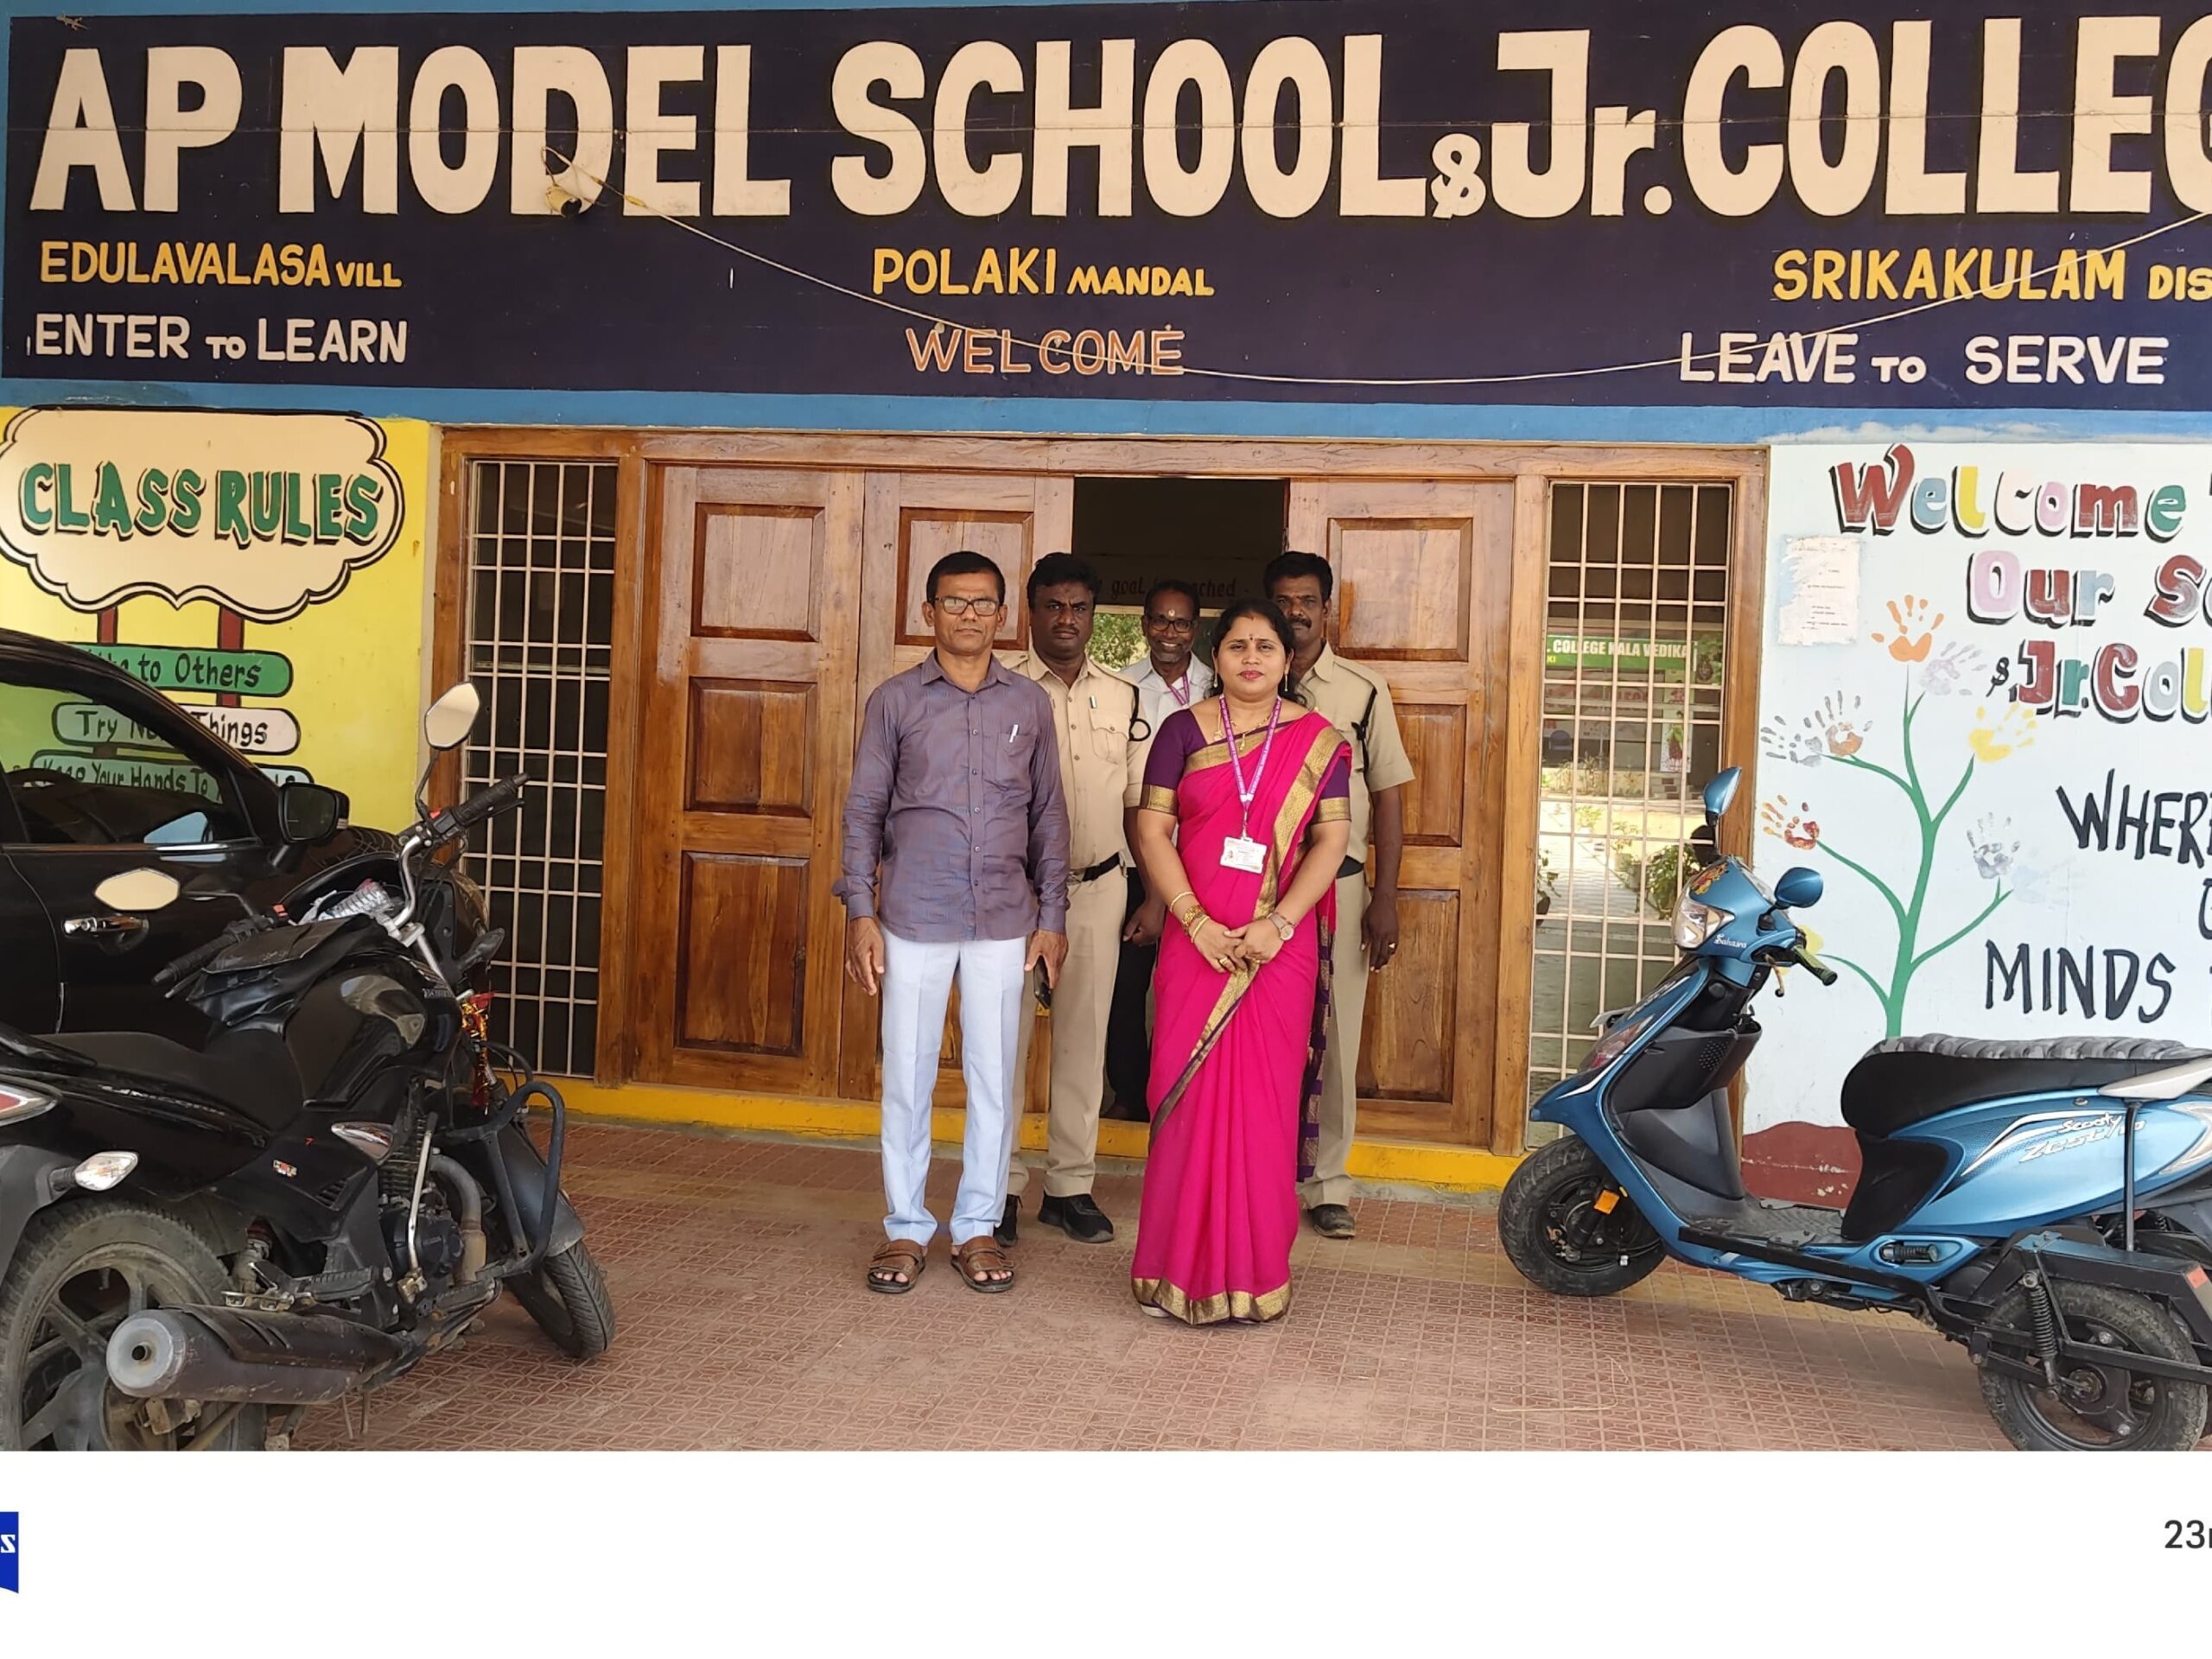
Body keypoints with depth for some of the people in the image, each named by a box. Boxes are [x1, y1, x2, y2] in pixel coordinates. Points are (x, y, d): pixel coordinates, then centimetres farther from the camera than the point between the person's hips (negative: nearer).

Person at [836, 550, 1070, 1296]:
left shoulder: (1029, 702, 7)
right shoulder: (894, 700, 3)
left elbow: (1048, 813, 10)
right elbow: (864, 809, 5)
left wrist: (1051, 915, 6)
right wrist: (860, 911, -2)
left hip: (1004, 921, 1)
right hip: (914, 918, -1)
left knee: (994, 1078, 6)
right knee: (907, 1077, 4)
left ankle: (978, 1227, 19)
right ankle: (906, 1228, 17)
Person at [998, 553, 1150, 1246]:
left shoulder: (1122, 697, 8)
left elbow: (1138, 800, 12)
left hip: (1098, 887, 3)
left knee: (1084, 1039, 8)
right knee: (1005, 1037, 1)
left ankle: (1070, 1184, 18)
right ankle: (1000, 1185, 10)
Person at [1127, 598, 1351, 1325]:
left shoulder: (1319, 740, 5)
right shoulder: (1183, 731, 5)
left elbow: (1331, 839, 0)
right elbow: (1152, 830, 0)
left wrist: (1277, 924, -13)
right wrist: (1196, 922, -12)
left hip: (1280, 946, 0)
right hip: (1196, 940, 0)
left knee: (1265, 1101, 3)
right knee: (1187, 1094, 0)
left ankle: (1255, 1274, 13)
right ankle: (1180, 1267, 11)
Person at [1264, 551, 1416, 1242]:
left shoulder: (1363, 691, 4)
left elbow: (1388, 797, 4)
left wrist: (1385, 899, -2)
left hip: (1337, 882, 0)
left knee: (1334, 1039, 4)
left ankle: (1326, 1184, 14)